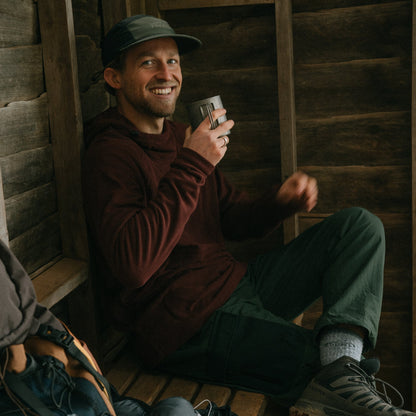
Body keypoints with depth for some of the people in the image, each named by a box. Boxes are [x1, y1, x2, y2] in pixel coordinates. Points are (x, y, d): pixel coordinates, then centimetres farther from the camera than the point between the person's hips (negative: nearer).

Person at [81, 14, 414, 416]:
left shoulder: (180, 136, 15)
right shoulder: (110, 155, -12)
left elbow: (233, 218, 18)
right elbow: (132, 266, -27)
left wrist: (279, 201, -5)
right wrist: (191, 167, -25)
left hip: (233, 284, 9)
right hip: (187, 325, -9)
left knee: (360, 225, -3)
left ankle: (340, 370, -21)